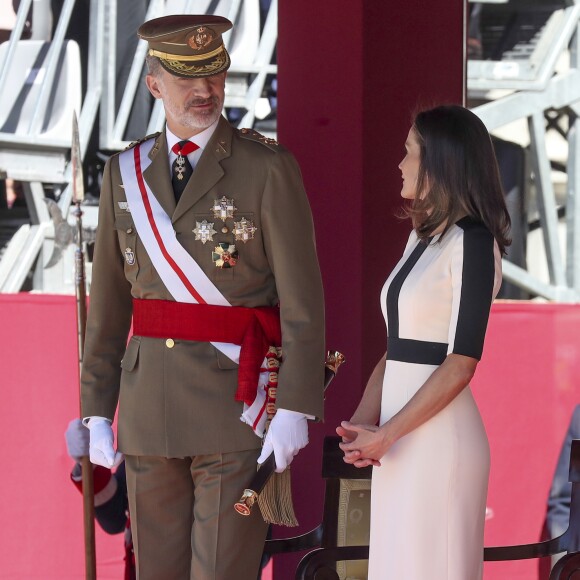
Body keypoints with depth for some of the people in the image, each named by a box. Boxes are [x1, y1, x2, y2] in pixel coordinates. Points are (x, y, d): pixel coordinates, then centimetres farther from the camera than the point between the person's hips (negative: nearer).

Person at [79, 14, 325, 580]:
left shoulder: (269, 168, -5)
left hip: (236, 400, -4)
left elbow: (303, 299, -8)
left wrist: (294, 409, -15)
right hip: (148, 402, 5)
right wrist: (97, 410, 9)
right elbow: (107, 303, 12)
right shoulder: (125, 173, 9)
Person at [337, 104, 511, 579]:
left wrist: (385, 434, -15)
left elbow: (461, 362, -16)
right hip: (403, 444, 8)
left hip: (439, 438, -8)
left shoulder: (472, 241, -11)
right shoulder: (422, 239, 15)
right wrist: (362, 422, -1)